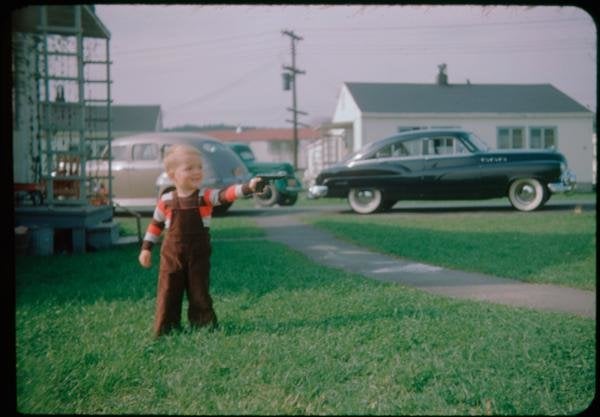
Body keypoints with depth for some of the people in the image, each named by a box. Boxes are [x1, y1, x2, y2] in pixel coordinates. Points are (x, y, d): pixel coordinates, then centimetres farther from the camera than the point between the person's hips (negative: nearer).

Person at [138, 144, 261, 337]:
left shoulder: (205, 196, -6)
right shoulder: (166, 200, -3)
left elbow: (225, 194, -23)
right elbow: (156, 223, 10)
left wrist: (248, 187, -40)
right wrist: (146, 248, 10)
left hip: (199, 256, 0)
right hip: (172, 256, 1)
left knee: (199, 293, 7)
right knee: (167, 294, 4)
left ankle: (204, 327, 18)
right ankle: (164, 332, 13)